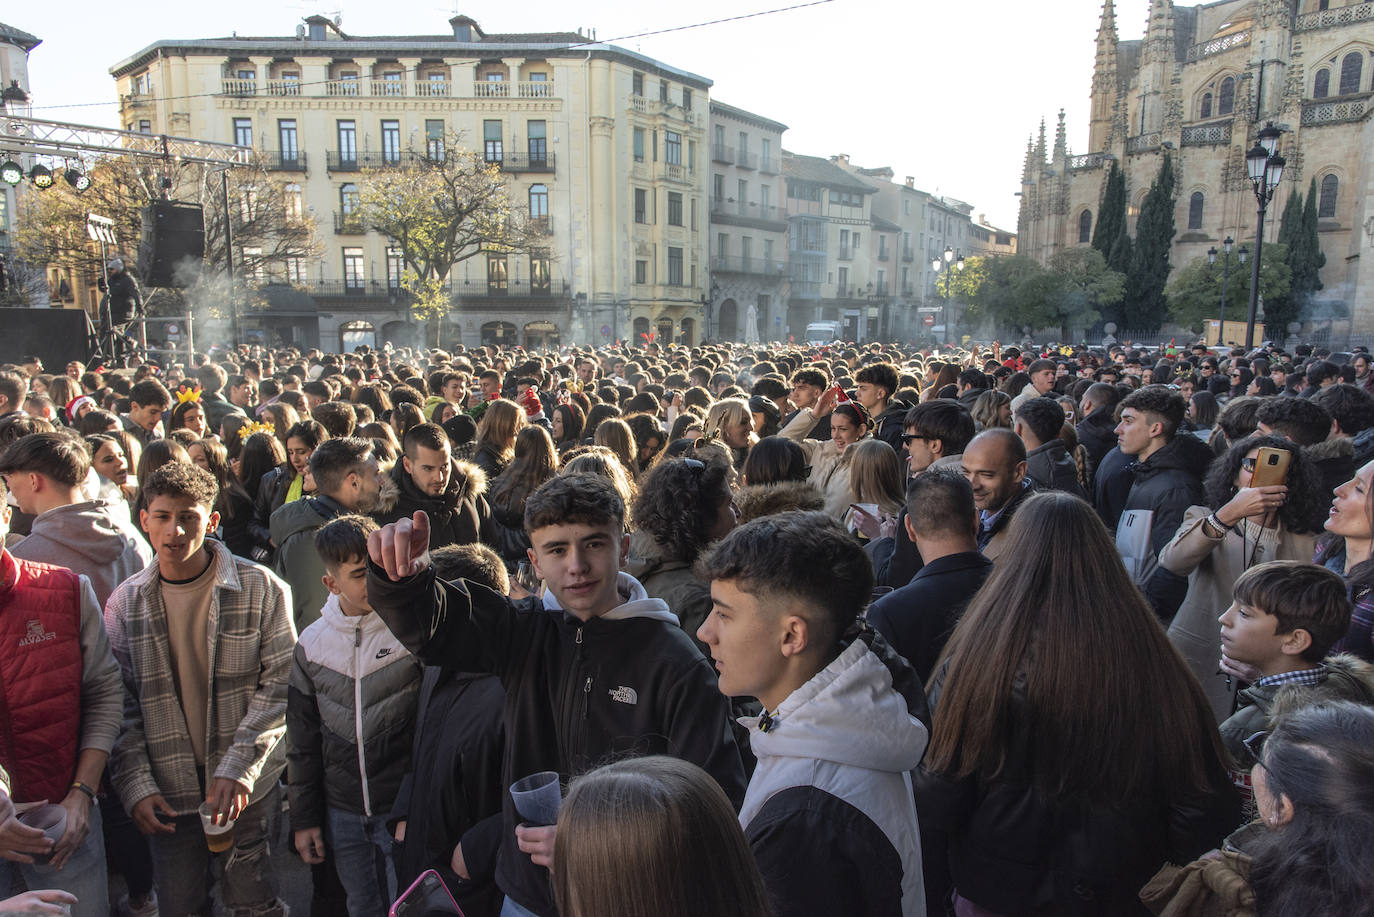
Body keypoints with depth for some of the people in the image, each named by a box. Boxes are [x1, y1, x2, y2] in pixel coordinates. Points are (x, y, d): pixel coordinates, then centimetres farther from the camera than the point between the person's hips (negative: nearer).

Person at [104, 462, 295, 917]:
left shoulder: (260, 589, -8)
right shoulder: (126, 602, 1)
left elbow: (281, 683, -9)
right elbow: (119, 702, 3)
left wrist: (239, 768, -16)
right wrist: (136, 785, -7)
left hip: (249, 787, -2)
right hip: (166, 794, 2)